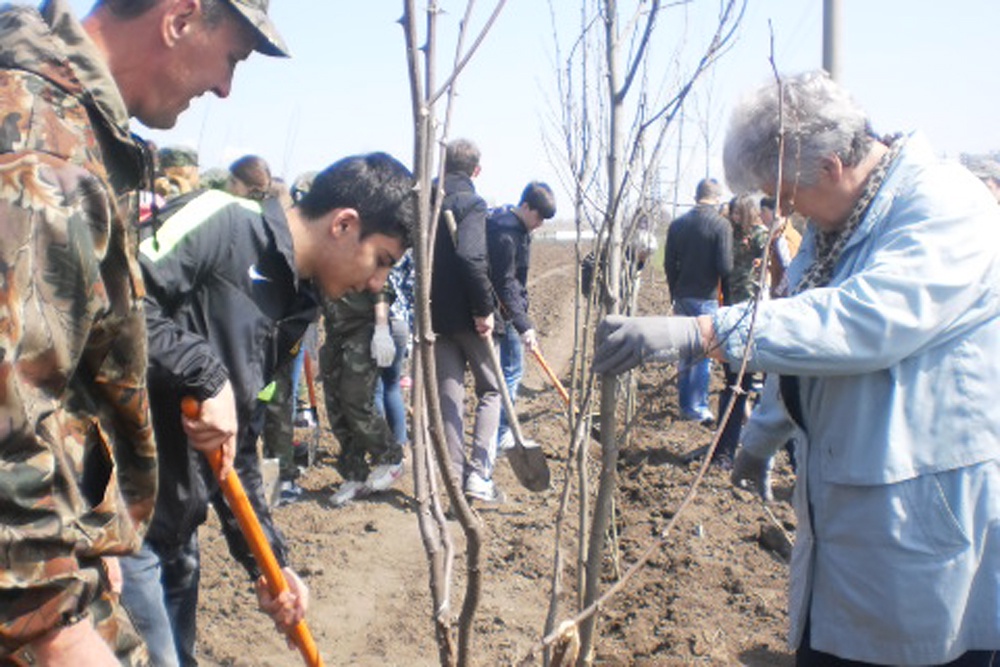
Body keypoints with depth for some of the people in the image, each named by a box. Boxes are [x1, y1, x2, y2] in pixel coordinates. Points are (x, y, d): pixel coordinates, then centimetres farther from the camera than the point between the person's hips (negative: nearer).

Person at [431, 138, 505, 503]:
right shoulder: (471, 203, -12)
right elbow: (471, 257, -26)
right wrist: (484, 308, -21)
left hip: (437, 312, 6)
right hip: (467, 313, -6)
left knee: (449, 393, 11)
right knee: (491, 390, 8)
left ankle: (456, 476, 14)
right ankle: (480, 474, 1)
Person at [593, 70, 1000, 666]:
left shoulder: (946, 207, -18)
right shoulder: (836, 222, 10)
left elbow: (864, 320, -35)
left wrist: (702, 332, -40)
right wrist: (765, 437, 29)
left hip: (931, 517, -8)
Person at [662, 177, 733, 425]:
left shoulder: (678, 224, 4)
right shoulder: (721, 225, -11)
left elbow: (669, 263, 6)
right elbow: (725, 266, -16)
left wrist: (675, 292, 15)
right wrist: (725, 291, 3)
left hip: (682, 297, 5)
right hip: (706, 298, -5)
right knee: (704, 353, 3)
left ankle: (686, 404, 23)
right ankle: (698, 407, 6)